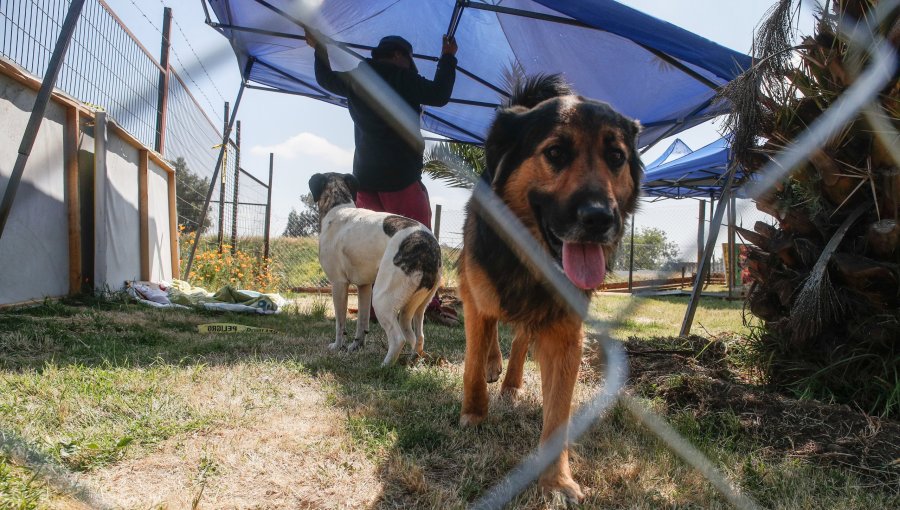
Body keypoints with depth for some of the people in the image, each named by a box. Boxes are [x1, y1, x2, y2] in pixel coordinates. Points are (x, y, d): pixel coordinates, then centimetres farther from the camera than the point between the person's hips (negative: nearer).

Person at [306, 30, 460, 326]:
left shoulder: (355, 79, 14)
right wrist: (447, 58, 2)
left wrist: (319, 50, 43)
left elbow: (326, 80, 29)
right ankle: (429, 305, -7)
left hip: (364, 176, 7)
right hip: (399, 176, -6)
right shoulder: (401, 78, -5)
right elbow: (440, 95, -10)